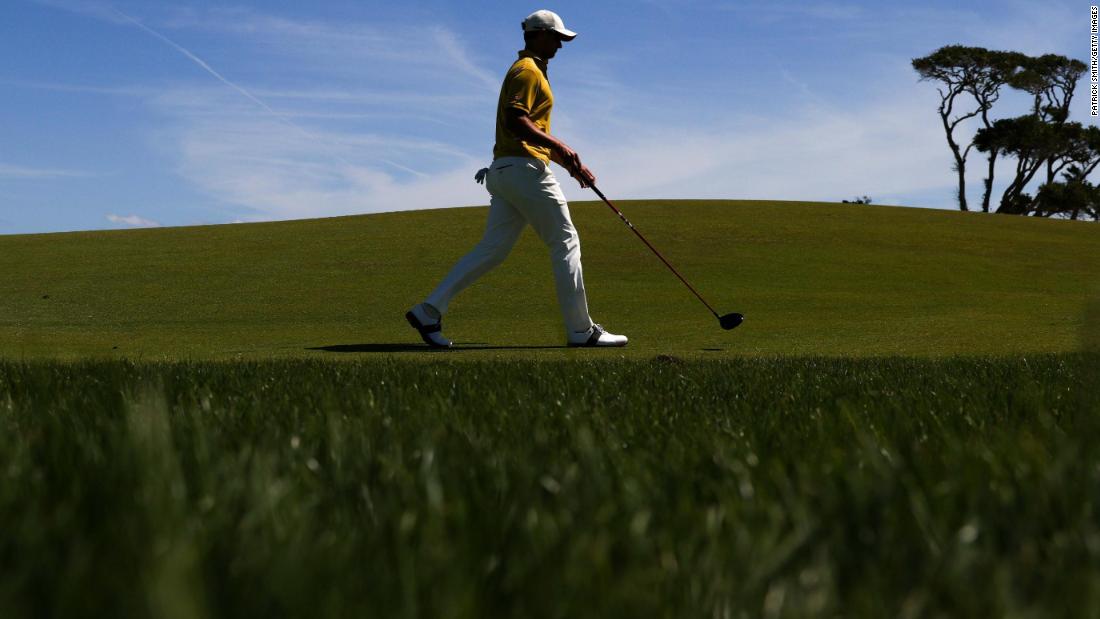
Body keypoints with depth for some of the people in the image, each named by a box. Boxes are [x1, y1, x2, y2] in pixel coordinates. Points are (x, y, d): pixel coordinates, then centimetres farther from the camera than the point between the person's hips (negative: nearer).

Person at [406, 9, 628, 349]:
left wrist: (572, 165, 25)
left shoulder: (528, 71, 26)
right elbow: (515, 121, -20)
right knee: (565, 243, -4)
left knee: (493, 248, 6)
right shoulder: (528, 70, -7)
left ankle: (429, 311, 1)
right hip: (526, 169, -10)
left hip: (505, 171, 10)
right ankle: (581, 330, -1)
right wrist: (559, 146, -23)